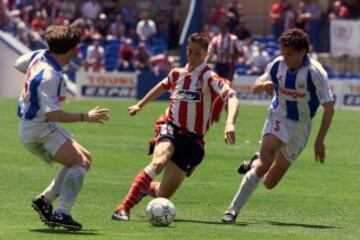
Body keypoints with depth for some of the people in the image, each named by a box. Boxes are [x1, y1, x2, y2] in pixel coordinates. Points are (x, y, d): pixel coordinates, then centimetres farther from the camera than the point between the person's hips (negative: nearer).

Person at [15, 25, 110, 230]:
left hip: (29, 129, 10)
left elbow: (19, 64, 24)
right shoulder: (50, 76, -25)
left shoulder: (39, 56, 3)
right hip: (40, 129, -10)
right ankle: (62, 213, -26)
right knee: (81, 162, -19)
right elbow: (51, 113, -29)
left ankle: (45, 200, 8)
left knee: (84, 158, 14)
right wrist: (85, 117, -24)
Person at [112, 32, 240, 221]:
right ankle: (124, 208, -38)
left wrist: (229, 123, -43)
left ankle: (145, 188, 40)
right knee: (159, 161, -35)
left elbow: (232, 98, -25)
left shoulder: (209, 78, -11)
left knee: (164, 193, 1)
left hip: (192, 140, -1)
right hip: (170, 128, 1)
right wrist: (140, 105, 37)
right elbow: (163, 86, 29)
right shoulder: (177, 74, 5)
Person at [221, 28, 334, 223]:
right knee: (265, 164, -27)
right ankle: (233, 209, -18)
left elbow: (329, 108, -15)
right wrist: (264, 85, -19)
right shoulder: (277, 65, -8)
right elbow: (255, 89, 7)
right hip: (278, 117, 1)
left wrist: (320, 140, -18)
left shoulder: (315, 72, -19)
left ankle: (255, 163, 38)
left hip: (300, 127, -1)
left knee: (269, 183, 4)